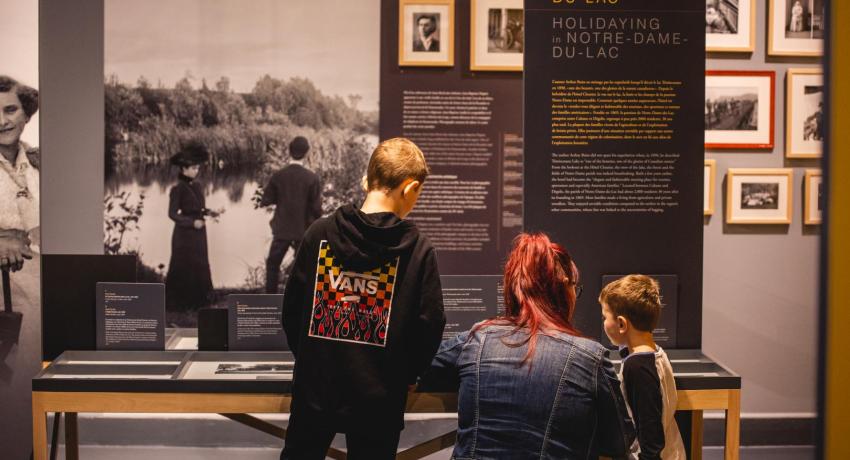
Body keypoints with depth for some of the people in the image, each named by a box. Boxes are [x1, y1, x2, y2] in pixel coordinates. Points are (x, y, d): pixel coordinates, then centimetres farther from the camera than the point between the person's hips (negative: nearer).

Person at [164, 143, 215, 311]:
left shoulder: (198, 186, 9)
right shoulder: (178, 189, -11)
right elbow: (173, 214, -13)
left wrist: (208, 212, -4)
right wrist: (192, 222, -21)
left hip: (199, 233, 7)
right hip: (184, 234, -7)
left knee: (200, 266, 9)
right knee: (183, 267, -1)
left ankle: (196, 301, 17)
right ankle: (179, 302, 8)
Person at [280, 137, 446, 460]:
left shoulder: (320, 234, -5)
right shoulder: (418, 249, -10)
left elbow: (292, 307, -1)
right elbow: (430, 325, -9)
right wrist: (406, 375, 9)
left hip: (315, 385, 2)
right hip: (378, 396, -2)